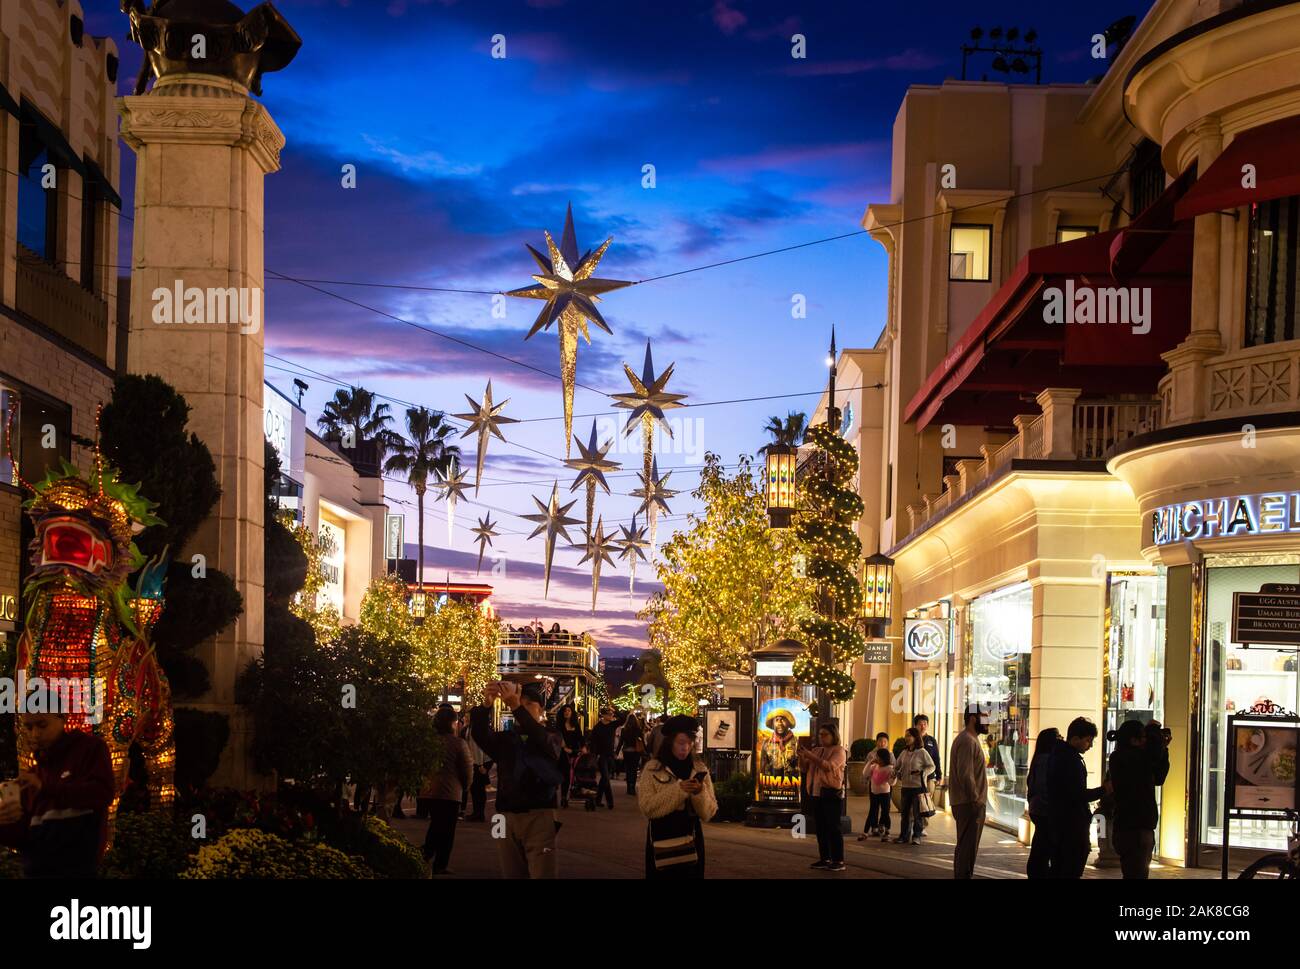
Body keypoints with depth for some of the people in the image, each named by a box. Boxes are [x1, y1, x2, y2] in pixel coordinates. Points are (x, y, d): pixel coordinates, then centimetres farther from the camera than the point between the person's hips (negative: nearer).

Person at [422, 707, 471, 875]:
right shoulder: (458, 743, -13)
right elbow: (467, 768, -8)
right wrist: (464, 786, 9)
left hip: (430, 791, 5)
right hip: (450, 792, -5)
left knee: (435, 825, 23)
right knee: (447, 830, 5)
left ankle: (425, 858, 18)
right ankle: (439, 866, 6)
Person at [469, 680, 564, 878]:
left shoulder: (551, 736, 7)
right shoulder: (505, 738, 16)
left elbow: (542, 741, -18)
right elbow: (480, 735, -4)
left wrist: (516, 707, -30)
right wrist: (486, 705, -24)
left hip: (539, 817, -4)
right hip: (506, 817, 4)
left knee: (542, 874, -10)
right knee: (512, 874, 5)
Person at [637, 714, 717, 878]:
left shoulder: (700, 768, 5)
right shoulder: (652, 768, -2)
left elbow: (709, 812, 1)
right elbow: (646, 807, -13)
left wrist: (700, 793, -18)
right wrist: (678, 789, -20)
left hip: (691, 838, 2)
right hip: (661, 839, -2)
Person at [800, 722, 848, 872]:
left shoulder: (839, 751, -5)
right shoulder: (816, 750, 17)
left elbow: (829, 766, -22)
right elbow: (805, 769, 15)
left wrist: (811, 757, -27)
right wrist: (802, 757, -5)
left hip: (831, 793, -8)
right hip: (816, 793, 8)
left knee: (833, 827, -9)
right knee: (821, 828, 9)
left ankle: (839, 861, -8)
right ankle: (825, 859, 14)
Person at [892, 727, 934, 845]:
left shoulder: (922, 752, -6)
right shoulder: (904, 753, 11)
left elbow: (931, 766, -4)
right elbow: (896, 766, 22)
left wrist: (921, 773, -18)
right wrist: (897, 774, 3)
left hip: (918, 786, -6)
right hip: (906, 786, 6)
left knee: (917, 813, -2)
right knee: (905, 813, 9)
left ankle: (916, 836, 6)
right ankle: (904, 836, 16)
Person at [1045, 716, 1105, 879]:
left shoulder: (1057, 754, 13)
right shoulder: (1071, 760, -19)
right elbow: (1078, 795, -21)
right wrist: (1104, 790, -14)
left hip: (1058, 820, 10)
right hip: (1073, 823, -10)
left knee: (1058, 868, 14)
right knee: (1071, 871, -7)